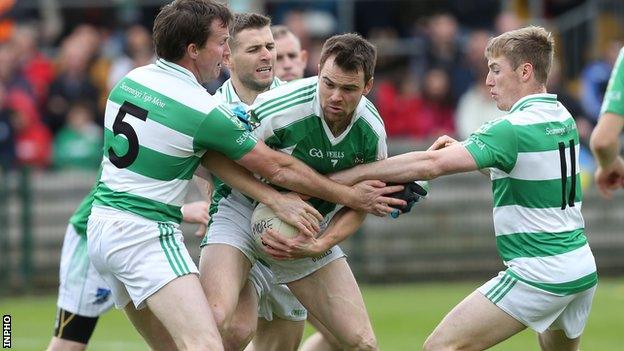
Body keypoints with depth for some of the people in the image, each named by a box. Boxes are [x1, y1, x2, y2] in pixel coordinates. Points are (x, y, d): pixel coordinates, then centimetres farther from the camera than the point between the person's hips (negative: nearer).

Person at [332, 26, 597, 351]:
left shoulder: (514, 129, -16)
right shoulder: (563, 119, 10)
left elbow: (432, 164, -23)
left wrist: (344, 177, -20)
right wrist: (460, 148, 7)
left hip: (538, 274, -9)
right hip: (582, 268, 9)